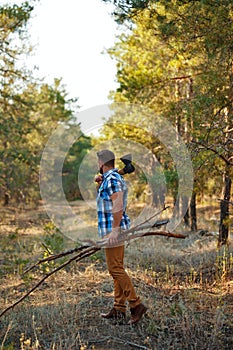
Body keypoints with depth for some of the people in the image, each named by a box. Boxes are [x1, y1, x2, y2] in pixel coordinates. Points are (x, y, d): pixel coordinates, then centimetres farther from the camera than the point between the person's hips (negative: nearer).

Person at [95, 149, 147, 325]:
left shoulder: (112, 179, -13)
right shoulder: (113, 178, 19)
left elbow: (118, 204, -23)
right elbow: (102, 197, 34)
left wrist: (114, 230, -27)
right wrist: (99, 182, 17)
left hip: (113, 229, -11)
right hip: (114, 229, 11)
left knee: (116, 269, -11)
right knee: (117, 268, 10)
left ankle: (136, 305, -10)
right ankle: (119, 309, 14)